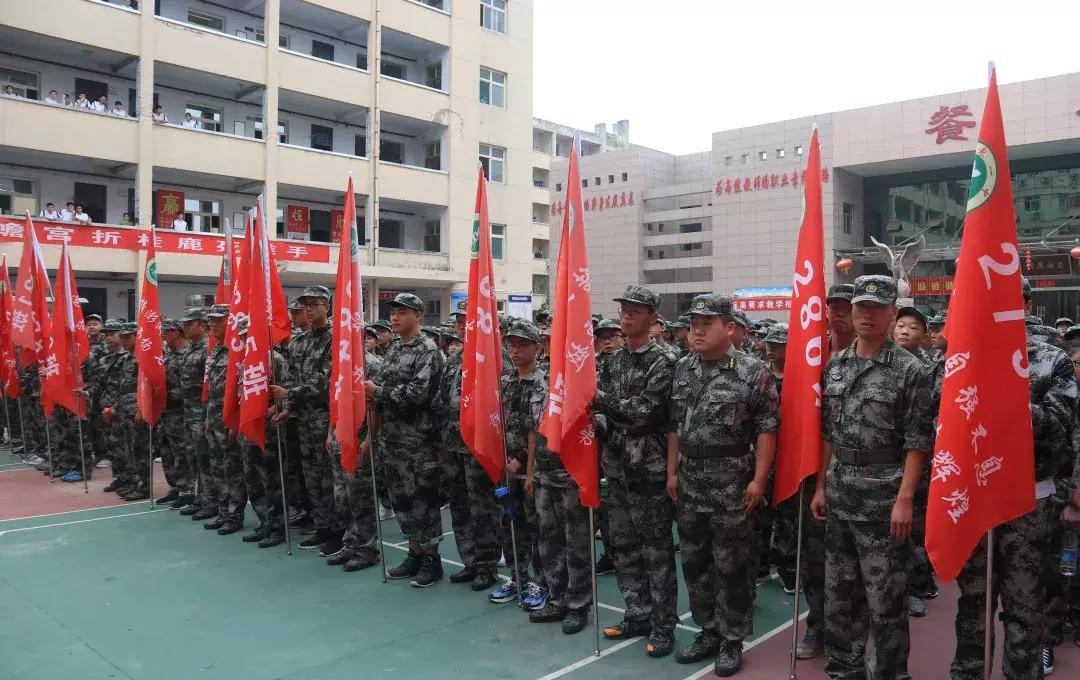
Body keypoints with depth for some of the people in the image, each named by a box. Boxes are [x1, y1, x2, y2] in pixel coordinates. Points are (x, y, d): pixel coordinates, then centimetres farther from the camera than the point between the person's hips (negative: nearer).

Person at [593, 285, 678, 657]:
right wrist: (597, 402, -15)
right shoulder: (612, 360, 11)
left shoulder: (662, 362, -9)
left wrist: (603, 399, -15)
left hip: (649, 469, -7)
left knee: (656, 549, 2)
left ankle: (663, 625, 14)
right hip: (616, 466, 7)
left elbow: (645, 412, -18)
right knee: (622, 545, 14)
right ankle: (638, 614, 28)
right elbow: (598, 403, 6)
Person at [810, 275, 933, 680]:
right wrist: (821, 486, 11)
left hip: (884, 494, -6)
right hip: (840, 492, 6)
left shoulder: (908, 370, -9)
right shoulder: (835, 365, 8)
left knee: (885, 596, 4)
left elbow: (917, 442, -12)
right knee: (838, 589, 15)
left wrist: (904, 499, -17)